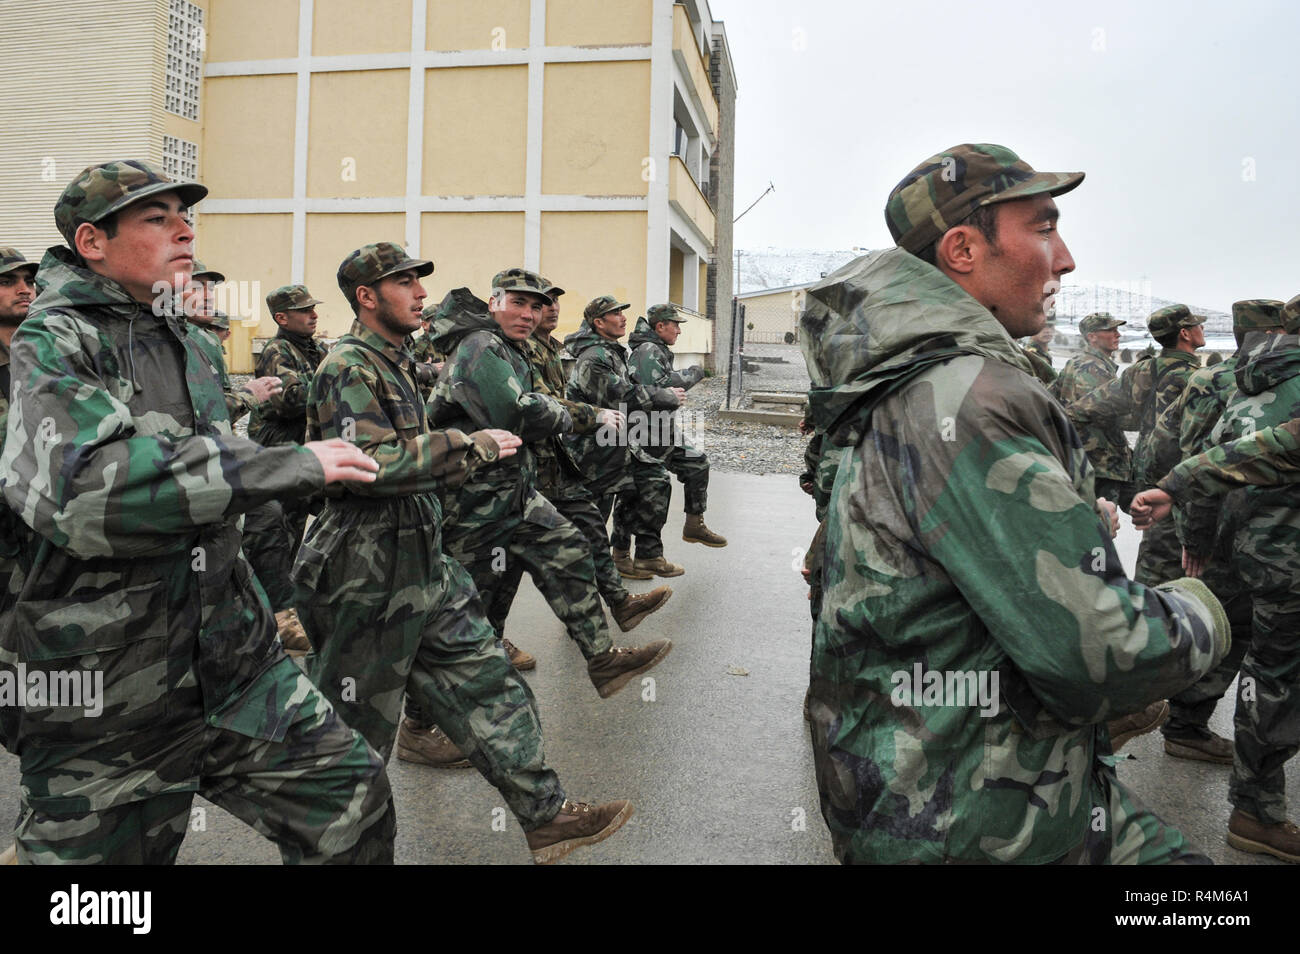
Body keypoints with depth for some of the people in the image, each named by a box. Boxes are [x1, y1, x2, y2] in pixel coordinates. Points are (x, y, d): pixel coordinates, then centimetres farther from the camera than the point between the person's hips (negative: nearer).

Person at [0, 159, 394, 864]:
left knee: (353, 802, 2)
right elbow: (76, 490, -31)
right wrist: (292, 466, -30)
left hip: (229, 665, 6)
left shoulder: (187, 344, 10)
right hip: (105, 700, -5)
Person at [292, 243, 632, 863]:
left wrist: (479, 454, 17)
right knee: (357, 726, 5)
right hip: (369, 578, -9)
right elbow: (370, 463, -28)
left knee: (487, 684, 9)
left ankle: (546, 816, 17)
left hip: (423, 567, 9)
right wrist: (474, 447, -22)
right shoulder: (348, 368, -15)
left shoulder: (395, 364, 17)